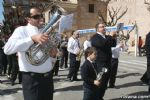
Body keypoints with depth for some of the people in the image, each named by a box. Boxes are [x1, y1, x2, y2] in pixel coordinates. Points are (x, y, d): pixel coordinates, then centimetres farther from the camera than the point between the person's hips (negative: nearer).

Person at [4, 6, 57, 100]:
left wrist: (53, 55, -5)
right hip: (32, 80, -6)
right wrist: (32, 38, -28)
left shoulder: (44, 32, 13)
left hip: (48, 78, 6)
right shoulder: (21, 30, -4)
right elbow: (7, 49, -22)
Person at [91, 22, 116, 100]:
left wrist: (113, 37, -4)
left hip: (107, 63, 8)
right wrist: (110, 36, -18)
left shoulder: (106, 37, 17)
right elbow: (101, 43, -27)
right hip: (100, 64, -8)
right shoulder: (95, 37, -9)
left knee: (105, 82, 14)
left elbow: (113, 44, 13)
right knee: (100, 82, -7)